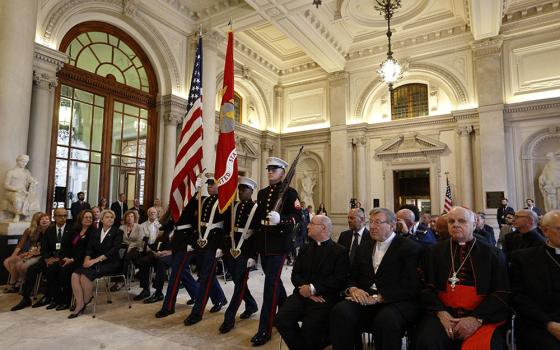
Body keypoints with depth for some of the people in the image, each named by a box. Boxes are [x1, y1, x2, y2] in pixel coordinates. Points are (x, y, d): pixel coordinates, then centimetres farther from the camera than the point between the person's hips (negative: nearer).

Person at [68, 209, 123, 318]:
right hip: (95, 262, 5)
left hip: (110, 263, -5)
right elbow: (89, 248, 9)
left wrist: (96, 260, -20)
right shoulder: (95, 232, 15)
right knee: (75, 275, -20)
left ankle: (86, 302, -2)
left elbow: (114, 249, -12)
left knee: (85, 275, -26)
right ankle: (79, 305, -13)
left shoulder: (117, 232, -1)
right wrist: (87, 259, -12)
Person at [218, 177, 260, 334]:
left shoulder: (256, 208, -8)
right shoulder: (235, 206, 9)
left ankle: (229, 318, 5)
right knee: (237, 280, 15)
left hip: (246, 250, -6)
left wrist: (253, 256, -15)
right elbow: (228, 227, 12)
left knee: (240, 282, -3)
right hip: (234, 249, 7)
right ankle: (251, 305, 36)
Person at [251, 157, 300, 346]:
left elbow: (297, 215, -10)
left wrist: (280, 219, -30)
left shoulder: (290, 192, -4)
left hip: (279, 243, -7)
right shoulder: (262, 193, 15)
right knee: (273, 279, 18)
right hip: (264, 243, 7)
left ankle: (265, 330, -2)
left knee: (271, 282, -8)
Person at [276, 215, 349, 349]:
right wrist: (304, 288, -10)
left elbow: (339, 279, -9)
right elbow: (295, 274, 11)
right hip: (302, 294, 5)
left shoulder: (340, 251, 2)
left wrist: (313, 289, -15)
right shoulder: (305, 248, 19)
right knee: (281, 319, -19)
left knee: (310, 327, -27)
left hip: (324, 297, -4)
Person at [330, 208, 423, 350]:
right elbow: (352, 277, 18)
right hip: (365, 299, 4)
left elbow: (409, 287, -10)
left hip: (396, 302, -4)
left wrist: (377, 298, -18)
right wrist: (353, 290, -7)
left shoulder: (410, 248, 0)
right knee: (340, 311, -27)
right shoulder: (364, 247, 18)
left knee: (386, 319, -37)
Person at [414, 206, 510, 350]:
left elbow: (502, 293, 1)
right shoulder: (435, 252, 9)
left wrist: (477, 318, -11)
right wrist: (440, 312, -10)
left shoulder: (493, 254, 7)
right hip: (444, 313, 1)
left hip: (484, 317, 0)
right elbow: (426, 287, 6)